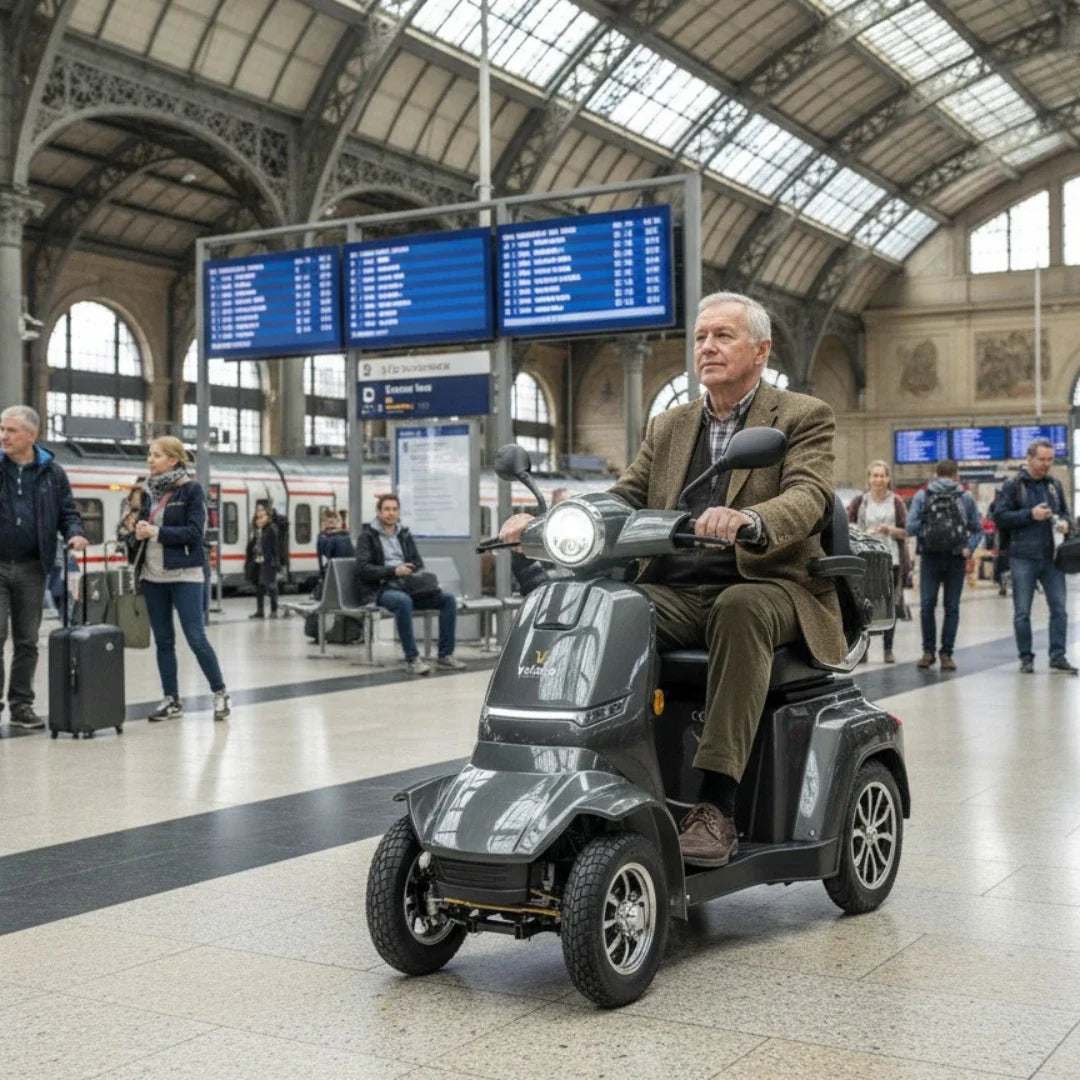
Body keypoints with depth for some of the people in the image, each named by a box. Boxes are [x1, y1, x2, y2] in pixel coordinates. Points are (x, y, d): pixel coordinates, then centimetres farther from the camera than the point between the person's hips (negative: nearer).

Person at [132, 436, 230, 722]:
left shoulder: (191, 490, -6)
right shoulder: (151, 490, 11)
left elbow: (194, 532, -13)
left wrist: (158, 532, -18)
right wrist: (140, 531, -3)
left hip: (183, 575, -6)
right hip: (153, 575, 6)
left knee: (196, 638, -6)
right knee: (163, 640, 8)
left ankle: (220, 692, 8)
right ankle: (171, 700, 15)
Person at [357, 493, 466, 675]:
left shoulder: (405, 535, 20)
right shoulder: (368, 535, 3)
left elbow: (419, 564, 20)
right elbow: (363, 569, -9)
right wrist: (394, 570, -20)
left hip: (408, 587, 6)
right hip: (381, 589, -6)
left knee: (448, 599, -15)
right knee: (403, 601, -39)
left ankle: (445, 655, -13)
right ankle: (412, 659, -34)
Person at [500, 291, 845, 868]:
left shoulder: (804, 418, 6)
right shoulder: (669, 427, 22)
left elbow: (807, 499, -13)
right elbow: (623, 499, 13)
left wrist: (748, 520, -36)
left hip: (767, 586, -4)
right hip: (676, 591, 4)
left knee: (740, 612, -38)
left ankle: (716, 805, -39)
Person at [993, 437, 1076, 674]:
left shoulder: (1055, 484, 12)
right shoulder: (1013, 486, -2)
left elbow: (1065, 511, 23)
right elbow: (999, 517, -8)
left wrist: (1064, 522, 0)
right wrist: (1030, 514, -16)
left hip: (1051, 557, 4)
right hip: (1023, 557, -4)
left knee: (1059, 608, 1)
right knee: (1022, 611, 2)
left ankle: (1058, 656, 9)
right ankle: (1026, 657, 12)